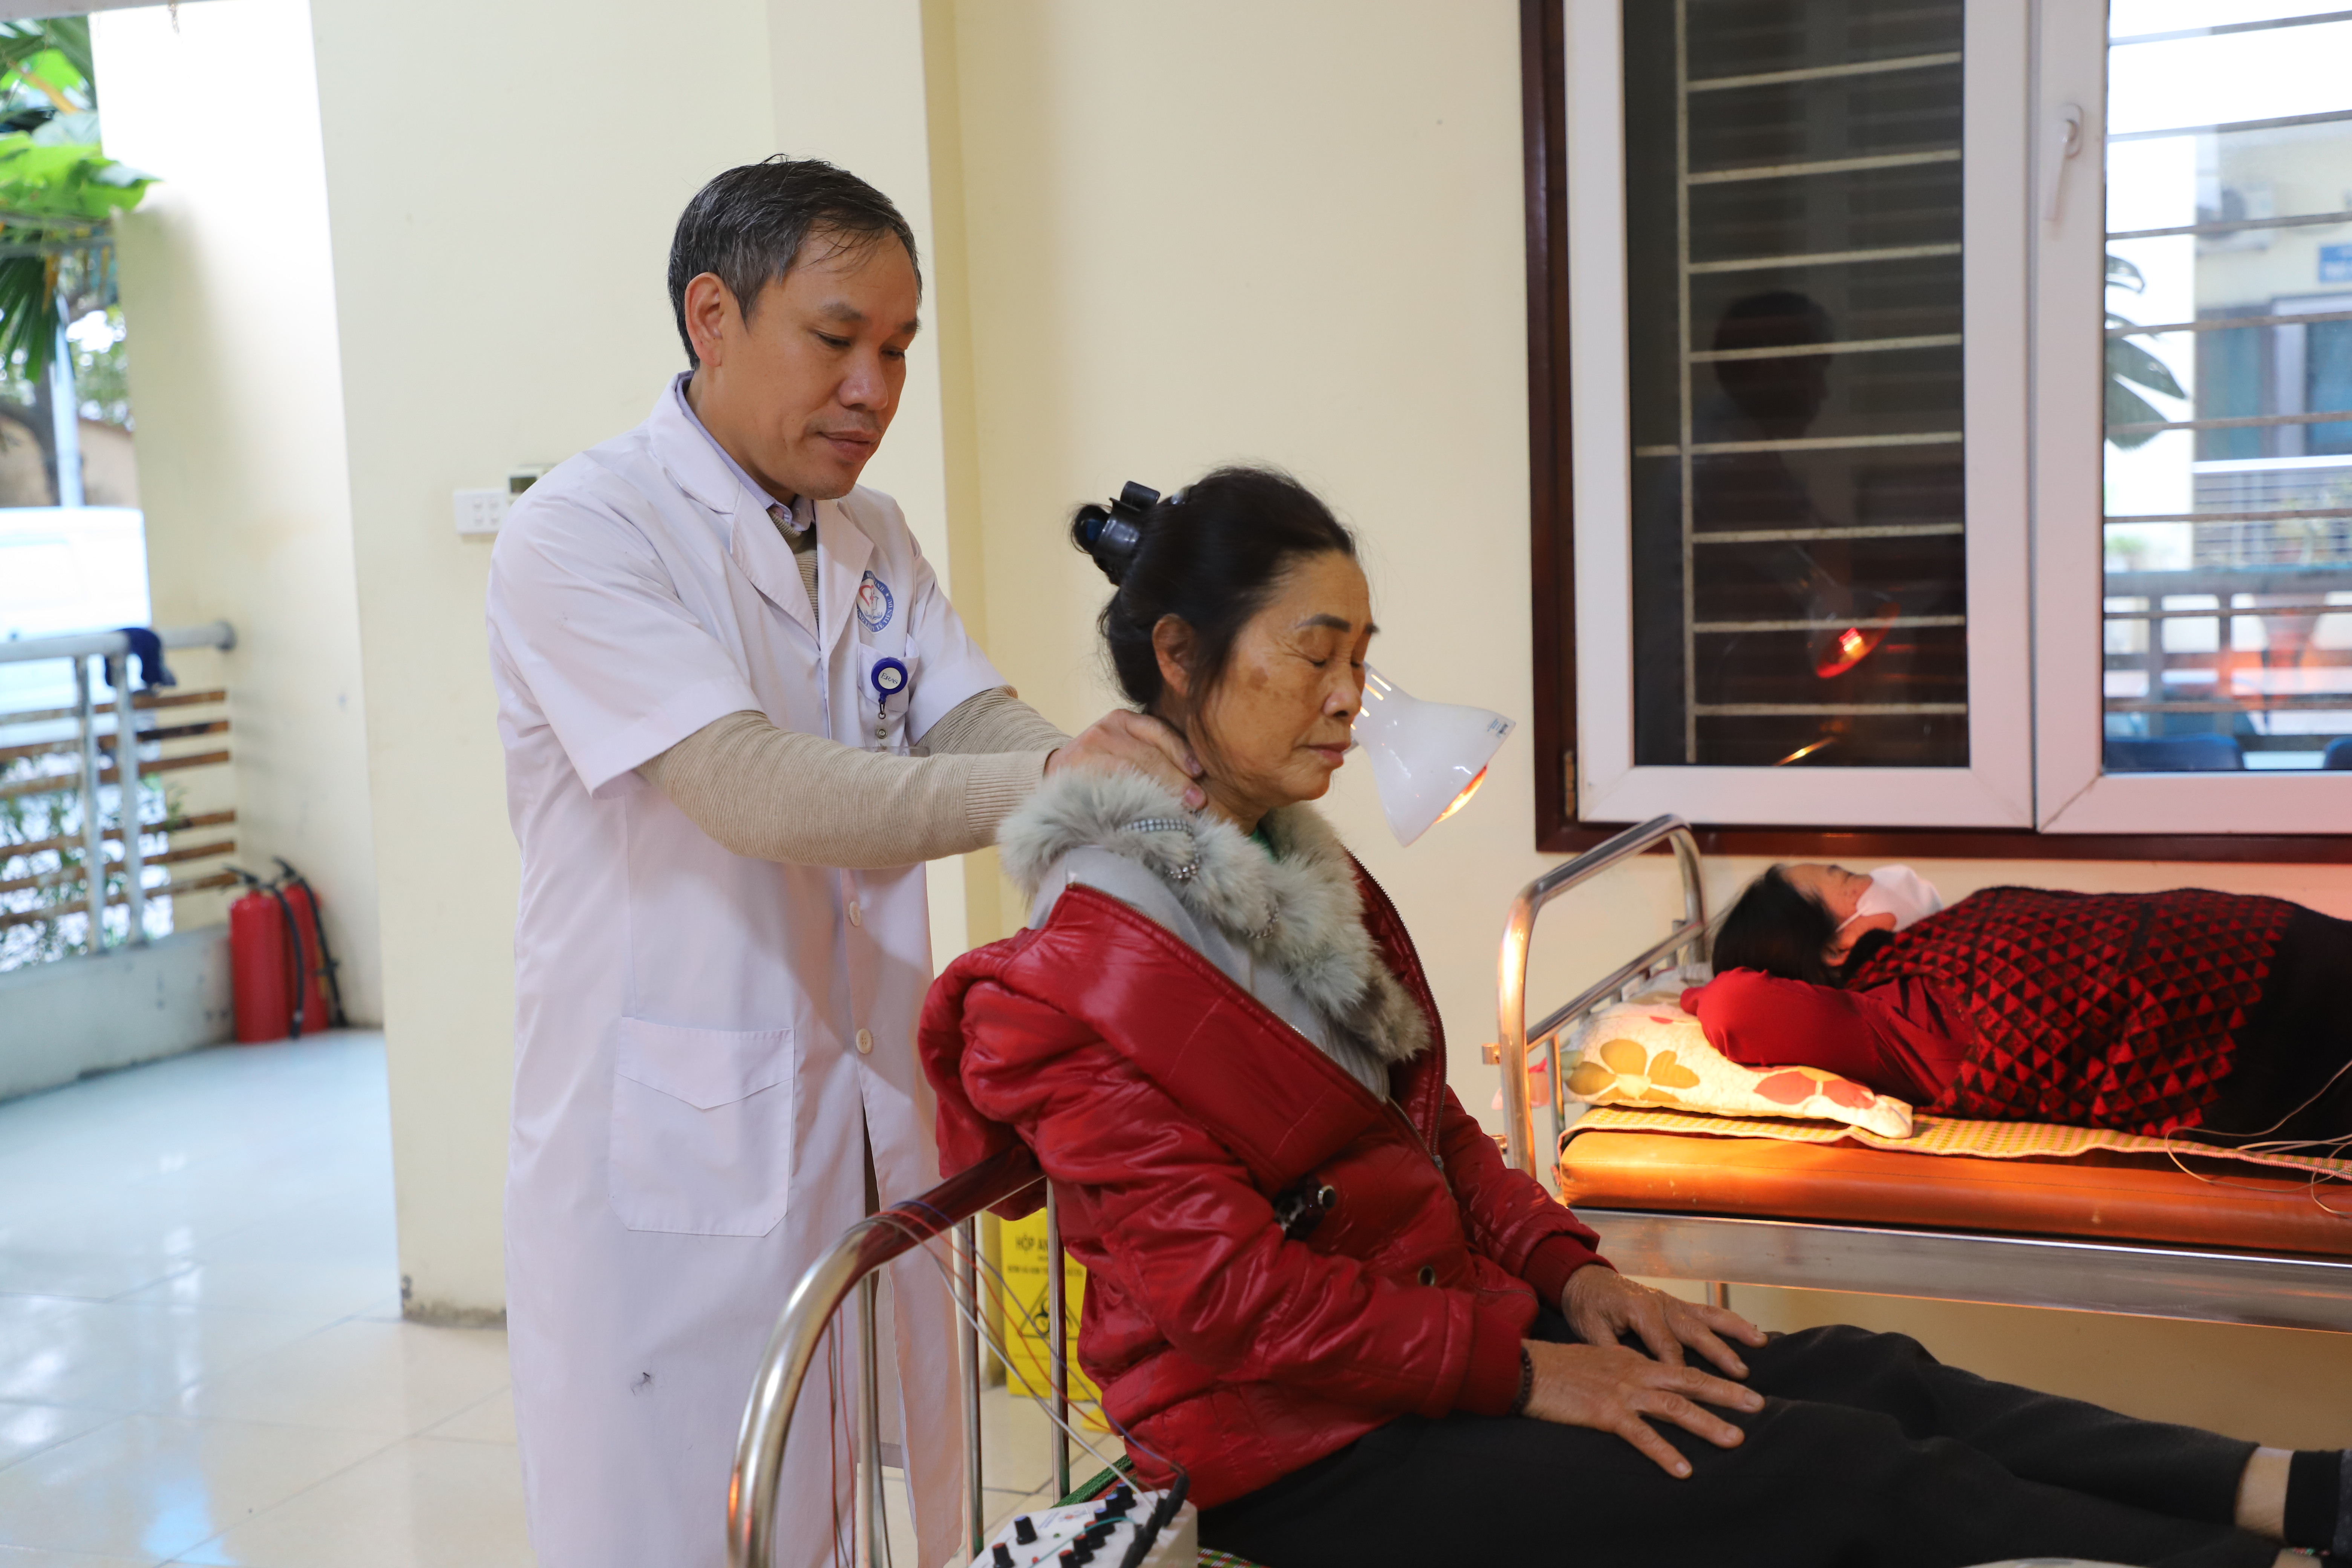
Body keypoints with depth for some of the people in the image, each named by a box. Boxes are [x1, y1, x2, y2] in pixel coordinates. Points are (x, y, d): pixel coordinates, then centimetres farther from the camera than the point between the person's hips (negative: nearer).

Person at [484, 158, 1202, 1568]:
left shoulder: (875, 539, 14)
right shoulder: (583, 532, -12)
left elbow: (978, 726, -1)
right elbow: (752, 787, -24)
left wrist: (1137, 782, -22)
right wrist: (1040, 783, -32)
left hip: (870, 1125, 7)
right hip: (672, 1154, -7)